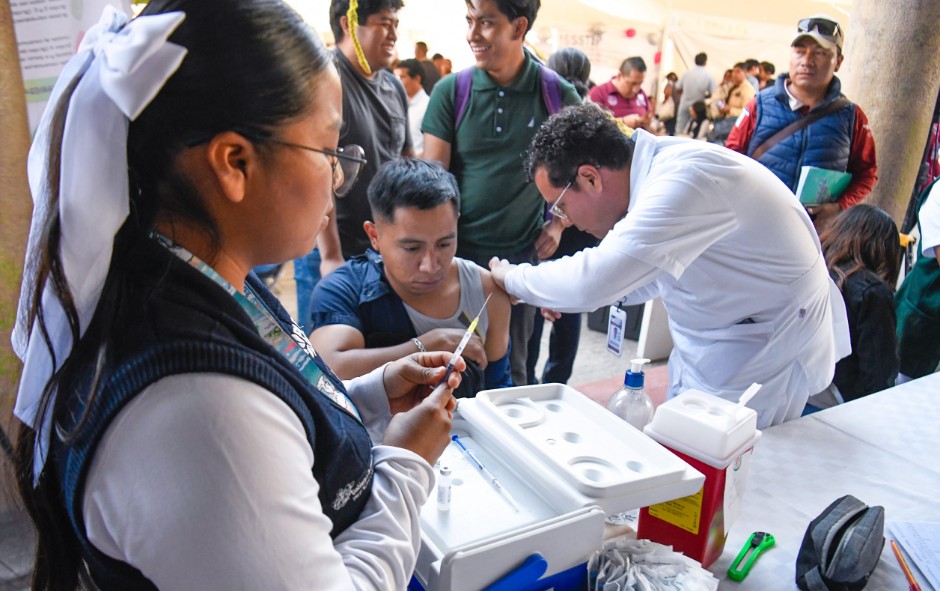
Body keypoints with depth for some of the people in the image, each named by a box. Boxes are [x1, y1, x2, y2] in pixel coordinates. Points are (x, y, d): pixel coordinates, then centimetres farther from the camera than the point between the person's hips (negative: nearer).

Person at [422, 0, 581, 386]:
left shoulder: (558, 95, -2)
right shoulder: (450, 91, -3)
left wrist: (557, 223, 1)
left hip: (521, 252, 0)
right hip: (458, 250, 0)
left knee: (509, 365, 11)